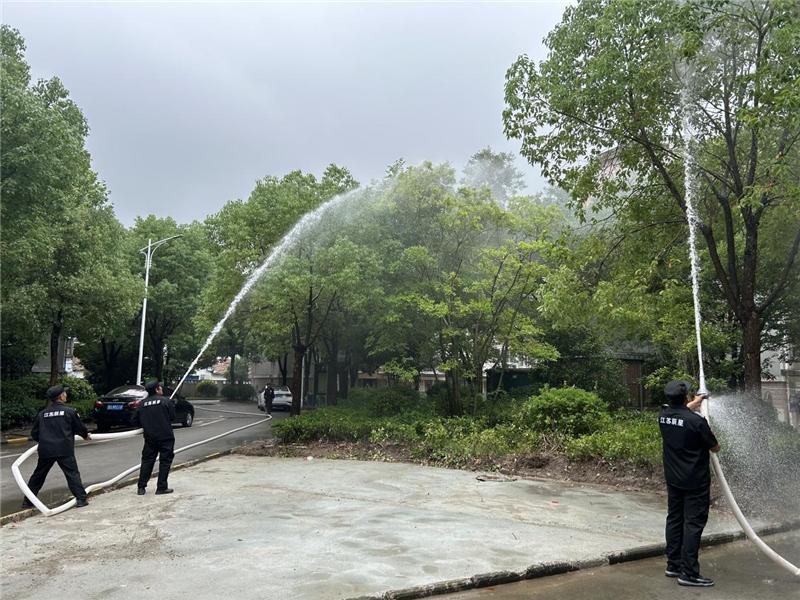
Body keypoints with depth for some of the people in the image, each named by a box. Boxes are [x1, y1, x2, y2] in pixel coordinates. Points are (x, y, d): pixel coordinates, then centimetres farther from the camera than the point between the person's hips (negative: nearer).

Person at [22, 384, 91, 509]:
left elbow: (34, 433, 13)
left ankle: (27, 501, 26)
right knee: (72, 474, -1)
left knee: (38, 475, 18)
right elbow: (79, 427, 5)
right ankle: (81, 499, -5)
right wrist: (86, 435, 26)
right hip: (64, 450, -4)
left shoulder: (42, 413, 8)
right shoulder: (70, 411, -3)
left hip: (45, 450, 4)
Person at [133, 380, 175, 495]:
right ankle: (162, 487, 4)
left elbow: (135, 421, 6)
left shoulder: (142, 404, 3)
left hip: (150, 437, 4)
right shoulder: (166, 401, -8)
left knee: (147, 461, 13)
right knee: (165, 461, 4)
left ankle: (141, 487, 11)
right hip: (165, 436, -4)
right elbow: (172, 417, -5)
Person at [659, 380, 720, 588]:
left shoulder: (663, 415, -3)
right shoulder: (696, 421, -22)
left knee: (674, 519, 14)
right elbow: (715, 448, -8)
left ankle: (673, 565, 23)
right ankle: (689, 573, 1)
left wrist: (696, 402, 40)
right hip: (695, 481, -6)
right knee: (693, 524, -1)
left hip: (673, 479, 6)